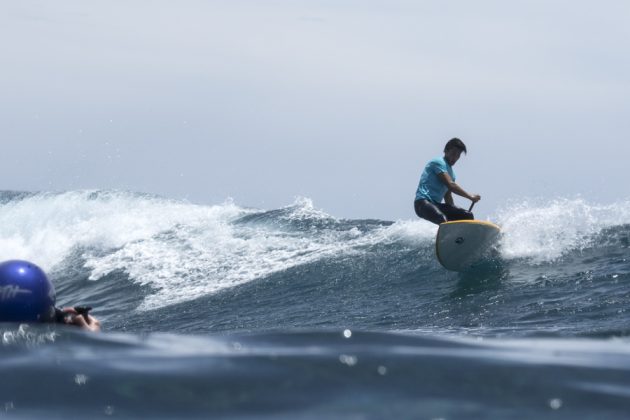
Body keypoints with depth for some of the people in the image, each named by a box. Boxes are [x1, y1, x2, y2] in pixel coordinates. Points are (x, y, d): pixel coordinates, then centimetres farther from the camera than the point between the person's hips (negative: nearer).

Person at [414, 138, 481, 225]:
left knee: (468, 216, 0)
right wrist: (470, 196, -11)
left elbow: (447, 196, 27)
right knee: (443, 220, -38)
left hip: (436, 204, 10)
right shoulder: (439, 162, -4)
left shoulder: (451, 172, 24)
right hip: (423, 203, -10)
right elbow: (450, 185, -15)